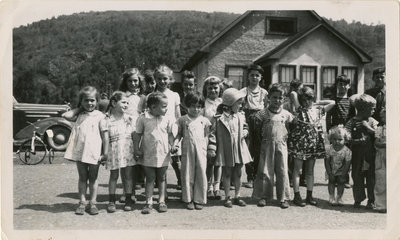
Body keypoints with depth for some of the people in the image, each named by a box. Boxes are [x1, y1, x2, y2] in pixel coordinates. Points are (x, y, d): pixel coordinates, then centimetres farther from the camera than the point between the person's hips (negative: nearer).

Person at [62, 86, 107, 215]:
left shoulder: (100, 116, -2)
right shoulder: (79, 115, 8)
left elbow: (104, 136, -4)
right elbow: (66, 115, -11)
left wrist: (105, 153, -9)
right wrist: (79, 108, 3)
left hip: (94, 152, -3)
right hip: (79, 151, 3)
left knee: (93, 178, 8)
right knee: (82, 177, 10)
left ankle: (92, 203, 15)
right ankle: (82, 202, 17)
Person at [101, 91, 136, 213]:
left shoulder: (129, 119, 6)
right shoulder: (107, 120, -3)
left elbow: (135, 136, 9)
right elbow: (106, 139, -4)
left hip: (128, 151, 2)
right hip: (114, 152, -2)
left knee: (128, 175, 7)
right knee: (113, 176, 7)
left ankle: (128, 199, 19)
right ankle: (111, 201, 18)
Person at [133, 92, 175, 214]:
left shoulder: (167, 119, -2)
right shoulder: (143, 118, -8)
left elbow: (170, 135, 6)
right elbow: (137, 134, -1)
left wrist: (172, 146, -6)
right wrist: (136, 149, -5)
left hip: (163, 155, 2)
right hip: (148, 155, -2)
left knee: (161, 179, 12)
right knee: (150, 179, 7)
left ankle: (162, 201, 22)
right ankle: (148, 202, 15)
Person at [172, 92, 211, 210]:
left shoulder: (204, 120, 8)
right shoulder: (182, 120, 5)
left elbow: (206, 136, 12)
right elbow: (178, 134, 8)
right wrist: (176, 143, -9)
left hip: (201, 150, 1)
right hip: (187, 150, -1)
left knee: (201, 174, 2)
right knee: (187, 174, 5)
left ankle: (199, 200, 15)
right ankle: (189, 199, 18)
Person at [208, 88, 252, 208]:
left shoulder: (240, 117, 5)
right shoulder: (219, 118, -11)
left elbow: (245, 127, 20)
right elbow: (213, 133, -10)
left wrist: (244, 133, -3)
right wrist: (211, 148, -14)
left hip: (239, 151, 4)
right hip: (226, 152, -4)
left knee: (238, 175, 12)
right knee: (227, 175, 8)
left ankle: (237, 196, 25)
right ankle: (227, 197, 20)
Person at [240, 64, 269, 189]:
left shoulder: (264, 92, 11)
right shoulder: (244, 91, 4)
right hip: (248, 121, -2)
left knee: (259, 151, 1)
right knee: (248, 150, -3)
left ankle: (257, 177, 12)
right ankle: (250, 178, 6)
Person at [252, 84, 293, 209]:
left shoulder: (286, 114, 5)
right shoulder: (263, 113, -1)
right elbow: (257, 129, 6)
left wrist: (287, 138, 5)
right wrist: (261, 140, 3)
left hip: (281, 145, 1)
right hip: (266, 146, -1)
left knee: (282, 172, 3)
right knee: (265, 171, 4)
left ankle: (282, 197, 13)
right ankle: (264, 196, 15)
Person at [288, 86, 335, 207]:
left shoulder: (317, 110, 7)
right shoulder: (298, 111, -5)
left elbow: (332, 103, 11)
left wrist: (317, 103, 9)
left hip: (313, 144, 4)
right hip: (299, 143, -4)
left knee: (310, 171, 10)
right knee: (297, 169, 2)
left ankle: (309, 195, 17)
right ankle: (296, 195, 7)